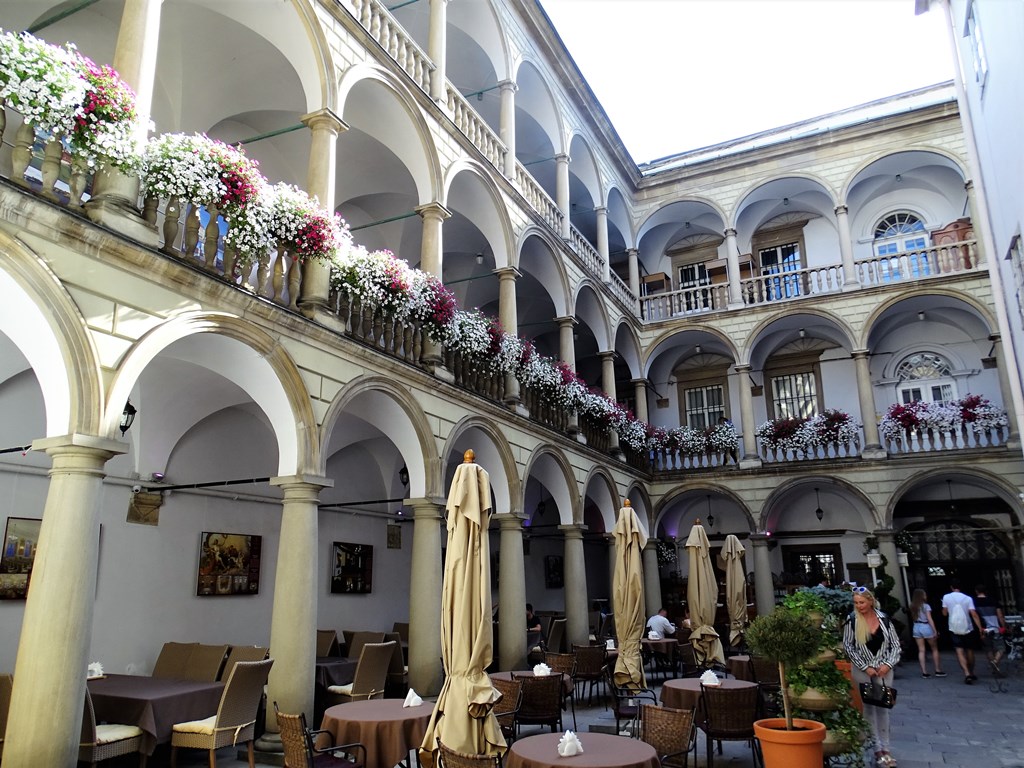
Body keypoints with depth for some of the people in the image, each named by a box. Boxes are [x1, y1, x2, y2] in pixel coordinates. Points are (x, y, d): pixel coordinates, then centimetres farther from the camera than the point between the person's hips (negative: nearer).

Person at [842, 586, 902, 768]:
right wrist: (865, 667, -11)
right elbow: (848, 646, -8)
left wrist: (887, 664, -10)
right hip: (863, 670, -1)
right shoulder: (852, 620, -10)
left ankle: (885, 749, 15)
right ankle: (877, 749, 14)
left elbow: (895, 644, 2)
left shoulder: (884, 618, -4)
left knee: (883, 707, 6)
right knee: (869, 708, 5)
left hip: (884, 669, 2)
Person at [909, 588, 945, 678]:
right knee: (935, 649, 13)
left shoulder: (913, 606, 5)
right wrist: (935, 631, -11)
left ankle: (924, 672, 1)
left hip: (916, 628, 4)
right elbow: (929, 619, -13)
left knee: (921, 650, 4)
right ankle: (938, 670, 15)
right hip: (926, 627, -4)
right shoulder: (926, 606, -10)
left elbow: (913, 618, 5)